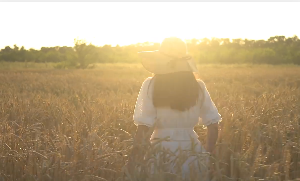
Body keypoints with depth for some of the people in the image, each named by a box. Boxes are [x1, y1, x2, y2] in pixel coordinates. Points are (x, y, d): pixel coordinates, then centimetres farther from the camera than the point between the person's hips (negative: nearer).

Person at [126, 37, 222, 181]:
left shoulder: (151, 85, -8)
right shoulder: (198, 87, 2)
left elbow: (143, 128, -12)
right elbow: (213, 126, 4)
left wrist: (134, 158, -6)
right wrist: (207, 156, 14)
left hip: (161, 152, -3)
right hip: (192, 153, 3)